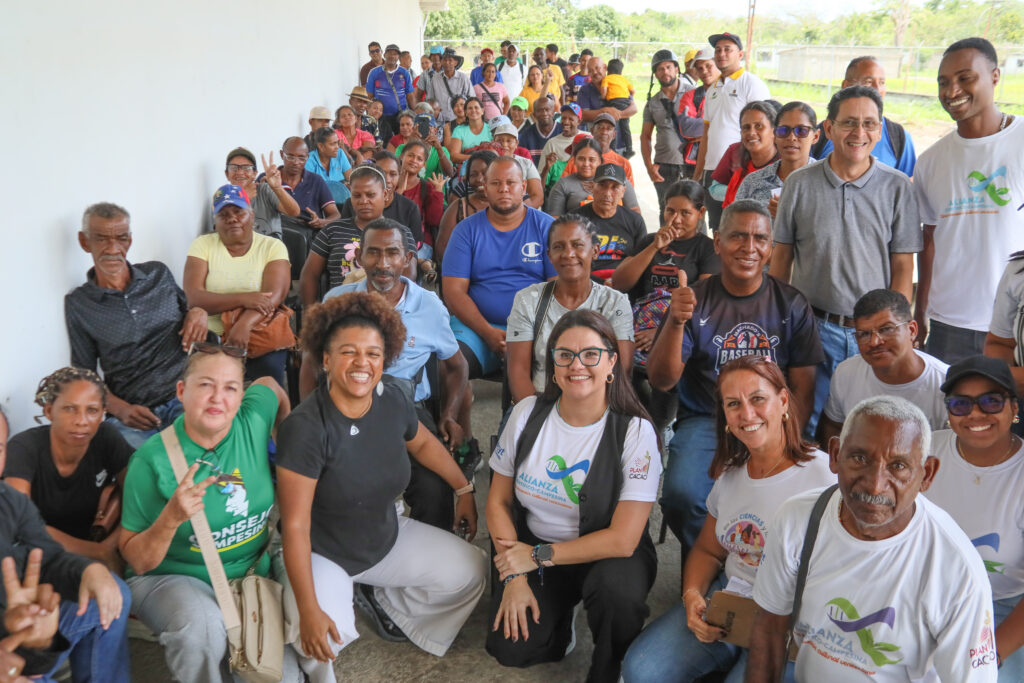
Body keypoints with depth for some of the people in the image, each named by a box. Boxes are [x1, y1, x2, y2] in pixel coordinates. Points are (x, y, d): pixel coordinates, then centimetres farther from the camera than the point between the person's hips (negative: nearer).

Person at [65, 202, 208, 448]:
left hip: (185, 397, 2)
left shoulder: (158, 274, 14)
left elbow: (185, 307, 31)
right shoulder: (78, 303, 9)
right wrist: (120, 409, -7)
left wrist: (198, 312, 5)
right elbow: (84, 374, 11)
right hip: (132, 415, -1)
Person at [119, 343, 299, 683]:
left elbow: (270, 384, 16)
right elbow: (137, 562, -12)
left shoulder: (253, 422, -10)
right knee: (202, 627, -36)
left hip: (254, 571, 3)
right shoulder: (153, 460, -17)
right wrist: (171, 518, -30)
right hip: (171, 577, -3)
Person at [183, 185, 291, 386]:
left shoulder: (273, 247, 6)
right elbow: (194, 298, -6)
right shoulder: (202, 245, 9)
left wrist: (244, 325, -29)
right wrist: (243, 299, -21)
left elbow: (274, 295, -11)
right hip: (210, 337, 0)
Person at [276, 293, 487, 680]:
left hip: (387, 539, 6)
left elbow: (422, 442, 13)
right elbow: (295, 526, -25)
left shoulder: (393, 401, -11)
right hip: (321, 553, -5)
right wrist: (309, 610, -27)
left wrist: (464, 489, 18)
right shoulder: (306, 428, -28)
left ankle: (381, 599, 17)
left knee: (471, 571, -4)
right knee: (324, 639, -31)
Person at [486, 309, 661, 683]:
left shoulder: (635, 431, -17)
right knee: (510, 648, -17)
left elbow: (622, 539, -20)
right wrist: (514, 576, -9)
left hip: (606, 555, -2)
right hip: (531, 551, 3)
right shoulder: (527, 413, -7)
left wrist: (538, 556, -16)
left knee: (616, 587, -36)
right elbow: (499, 501, 1)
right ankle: (557, 613, 18)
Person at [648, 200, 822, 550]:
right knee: (682, 493, -29)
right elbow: (661, 381, -6)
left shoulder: (792, 304, 7)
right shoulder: (695, 299, 3)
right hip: (705, 422, 0)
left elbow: (802, 390, 6)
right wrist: (675, 322, -22)